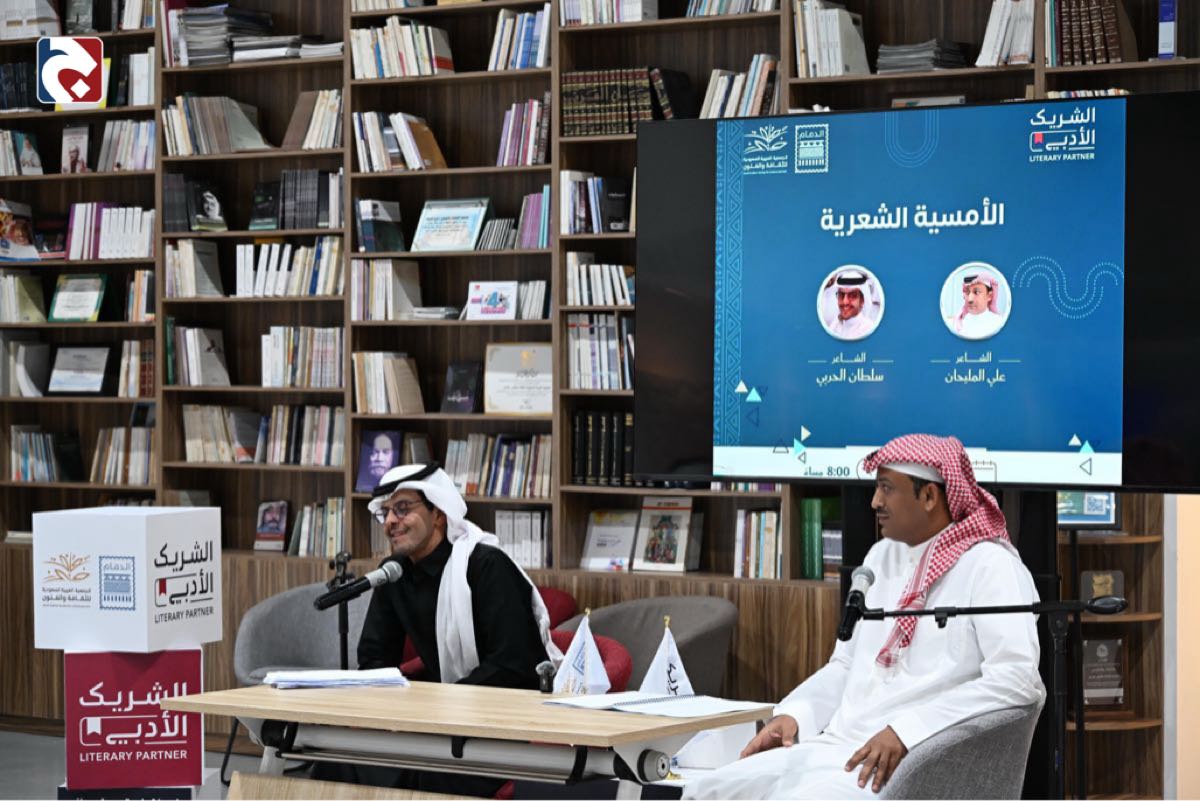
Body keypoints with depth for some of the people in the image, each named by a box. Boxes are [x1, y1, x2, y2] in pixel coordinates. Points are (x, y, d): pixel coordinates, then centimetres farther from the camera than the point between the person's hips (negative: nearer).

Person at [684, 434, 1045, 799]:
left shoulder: (989, 566, -7)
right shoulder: (882, 557, 18)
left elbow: (1017, 680, -19)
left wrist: (906, 732, -23)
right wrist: (794, 714, 4)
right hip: (834, 748, 8)